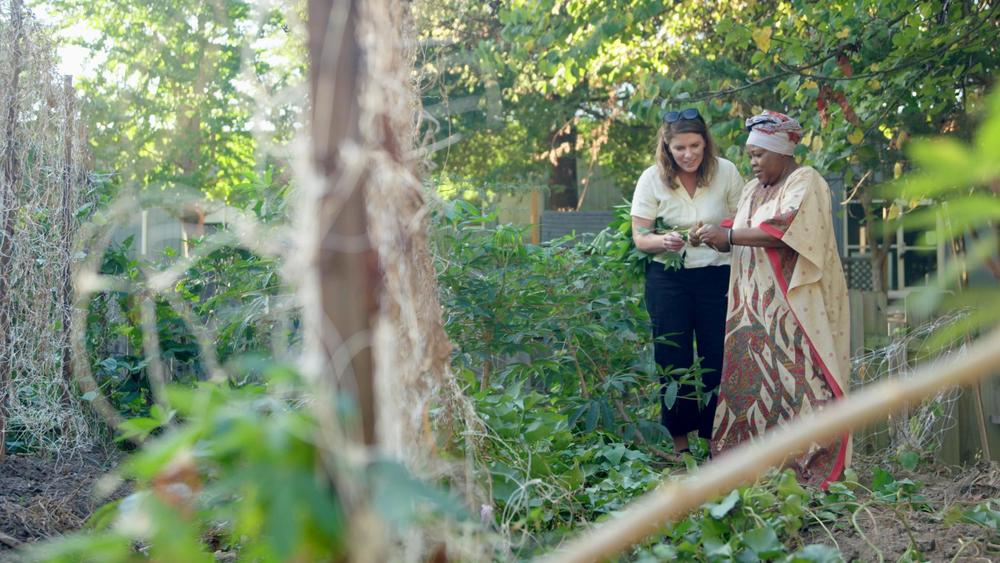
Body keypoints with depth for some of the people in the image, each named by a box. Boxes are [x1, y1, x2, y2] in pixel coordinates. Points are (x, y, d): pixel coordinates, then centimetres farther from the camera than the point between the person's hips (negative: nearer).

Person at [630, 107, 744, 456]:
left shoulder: (725, 172, -3)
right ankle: (678, 444, 13)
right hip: (668, 279, 0)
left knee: (718, 361, 0)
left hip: (717, 276, 0)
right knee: (673, 361, 3)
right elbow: (640, 238, -3)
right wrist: (664, 241, -24)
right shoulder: (653, 179, -4)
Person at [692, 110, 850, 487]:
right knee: (754, 379, 1)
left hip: (796, 304, -7)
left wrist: (728, 234, -19)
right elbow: (741, 241, 21)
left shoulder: (805, 183, -5)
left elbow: (784, 230, -21)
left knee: (797, 379, -10)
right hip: (756, 307, 8)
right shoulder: (753, 190, 19)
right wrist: (713, 239, -1)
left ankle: (816, 466, -8)